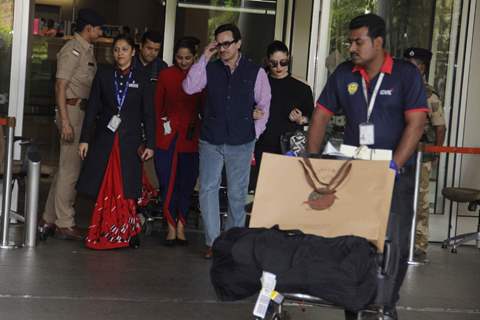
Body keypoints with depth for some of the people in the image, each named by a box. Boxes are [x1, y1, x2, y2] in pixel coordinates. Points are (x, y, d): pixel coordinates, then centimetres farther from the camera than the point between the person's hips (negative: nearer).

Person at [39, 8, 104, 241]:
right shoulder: (73, 50, -10)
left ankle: (49, 219, 20)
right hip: (72, 110, -9)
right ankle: (64, 224, 0)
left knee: (68, 167, 12)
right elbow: (60, 86, -15)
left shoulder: (88, 50, 17)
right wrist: (65, 122, -20)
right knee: (70, 169, -6)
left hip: (84, 112, 9)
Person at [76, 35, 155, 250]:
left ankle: (127, 233, 8)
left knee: (127, 189, -2)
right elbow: (92, 109, 7)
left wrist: (150, 144, -1)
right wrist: (85, 139, 2)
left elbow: (148, 114, 5)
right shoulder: (103, 76, 8)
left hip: (130, 141, -1)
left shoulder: (141, 80, 5)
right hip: (104, 139, 1)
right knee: (102, 188, 0)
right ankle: (102, 232, 8)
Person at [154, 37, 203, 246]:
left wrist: (199, 131, 0)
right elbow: (158, 106, 10)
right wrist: (163, 124, 2)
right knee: (167, 182, -1)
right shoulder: (166, 75, 4)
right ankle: (171, 227, 7)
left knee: (187, 182, 3)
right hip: (168, 137, 0)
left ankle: (181, 226, 13)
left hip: (191, 137, 0)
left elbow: (204, 107, 6)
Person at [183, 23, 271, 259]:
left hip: (241, 143, -1)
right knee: (208, 190, -1)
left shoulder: (255, 72, 1)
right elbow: (189, 88, -11)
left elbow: (264, 107, 7)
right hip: (211, 141, 1)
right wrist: (204, 58, -10)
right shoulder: (210, 69, 4)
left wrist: (254, 134, 3)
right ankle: (212, 241, 6)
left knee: (238, 193, 7)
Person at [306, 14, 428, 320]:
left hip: (395, 173, -3)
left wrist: (394, 165, -21)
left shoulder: (406, 74, -7)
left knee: (394, 246, 0)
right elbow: (322, 115, 8)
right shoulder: (343, 74, 3)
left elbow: (416, 123, -13)